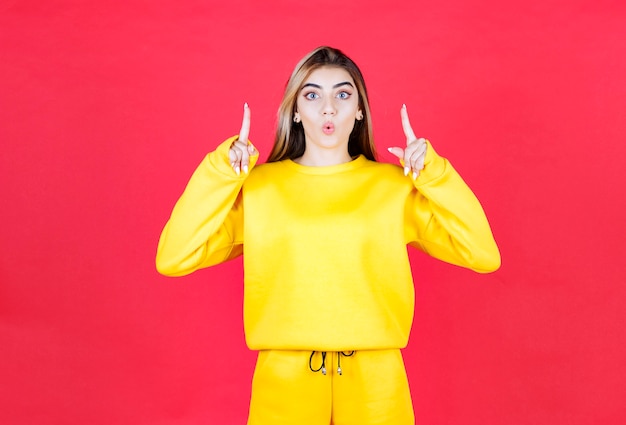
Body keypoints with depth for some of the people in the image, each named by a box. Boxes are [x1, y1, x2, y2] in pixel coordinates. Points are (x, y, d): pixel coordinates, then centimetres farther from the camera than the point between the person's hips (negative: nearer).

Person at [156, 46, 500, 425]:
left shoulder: (395, 185, 2)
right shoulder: (256, 185, 2)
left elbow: (484, 256, -4)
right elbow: (172, 259, -7)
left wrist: (433, 173, -10)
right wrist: (221, 172, -11)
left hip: (374, 382, 1)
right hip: (284, 380, 0)